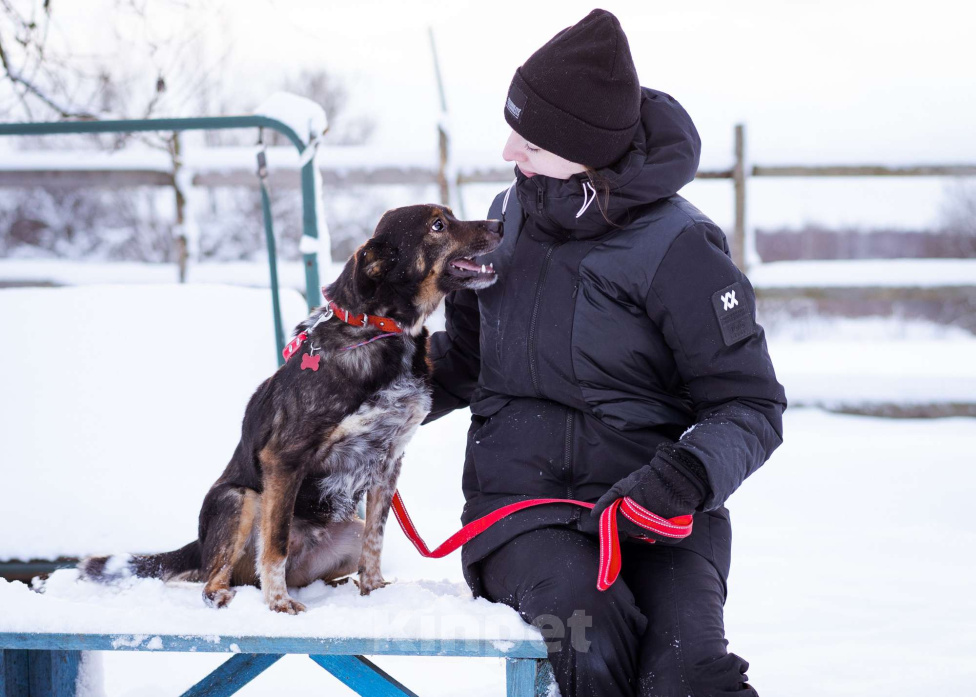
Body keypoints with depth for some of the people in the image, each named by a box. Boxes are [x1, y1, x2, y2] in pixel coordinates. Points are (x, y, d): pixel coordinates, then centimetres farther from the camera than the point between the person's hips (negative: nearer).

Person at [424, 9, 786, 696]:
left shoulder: (677, 247, -6)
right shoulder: (512, 215, 11)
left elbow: (753, 405, -4)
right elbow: (467, 355, 26)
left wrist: (686, 474, -23)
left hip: (650, 503, -3)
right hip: (519, 503, 3)